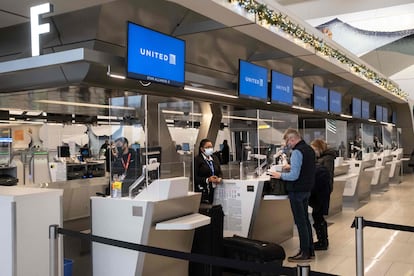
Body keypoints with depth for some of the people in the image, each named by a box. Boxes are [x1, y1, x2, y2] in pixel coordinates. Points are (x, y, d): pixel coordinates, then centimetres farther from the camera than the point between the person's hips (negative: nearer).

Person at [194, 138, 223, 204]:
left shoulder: (215, 158, 17)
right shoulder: (197, 160, -4)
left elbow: (220, 172, 19)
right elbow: (195, 177, -9)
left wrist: (219, 178, -2)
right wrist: (207, 180, -18)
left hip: (214, 189, 6)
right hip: (203, 190, -5)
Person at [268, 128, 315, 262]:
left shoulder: (297, 152, -20)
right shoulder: (309, 149, 9)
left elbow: (294, 176, -24)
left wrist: (280, 175, -10)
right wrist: (291, 167, 18)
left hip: (297, 191, -9)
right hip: (307, 189, 9)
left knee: (300, 222, -1)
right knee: (305, 219, 17)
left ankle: (305, 253, 7)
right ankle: (310, 250, 25)